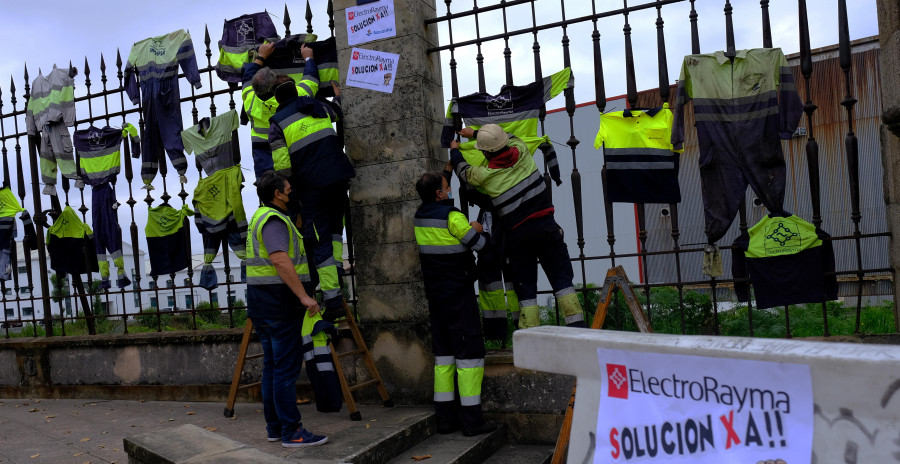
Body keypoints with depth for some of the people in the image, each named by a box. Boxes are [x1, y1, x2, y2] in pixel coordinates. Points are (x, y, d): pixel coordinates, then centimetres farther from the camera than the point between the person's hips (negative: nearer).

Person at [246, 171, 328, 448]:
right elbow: (281, 261, -28)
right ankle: (291, 432, -4)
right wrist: (304, 296, -29)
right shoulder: (274, 220, -15)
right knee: (287, 367, -7)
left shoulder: (260, 217, 18)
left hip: (261, 301, 11)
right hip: (279, 302, -11)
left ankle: (274, 426, 19)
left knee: (272, 366, 13)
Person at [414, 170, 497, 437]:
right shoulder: (452, 216, -15)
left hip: (435, 293, 8)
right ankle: (471, 420, -2)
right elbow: (479, 243, -10)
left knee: (443, 352, 12)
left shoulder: (420, 218, 8)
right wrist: (478, 231, 11)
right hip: (458, 293, -8)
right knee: (469, 349, -3)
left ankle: (445, 417, 15)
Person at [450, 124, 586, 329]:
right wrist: (476, 133, 33)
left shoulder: (484, 175, -7)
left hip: (518, 234, -2)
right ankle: (576, 323, 4)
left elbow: (463, 170, 15)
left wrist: (454, 150, 36)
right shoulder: (521, 150, 0)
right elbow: (508, 138, 23)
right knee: (561, 277, 6)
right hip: (545, 226, 2)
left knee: (525, 287, 7)